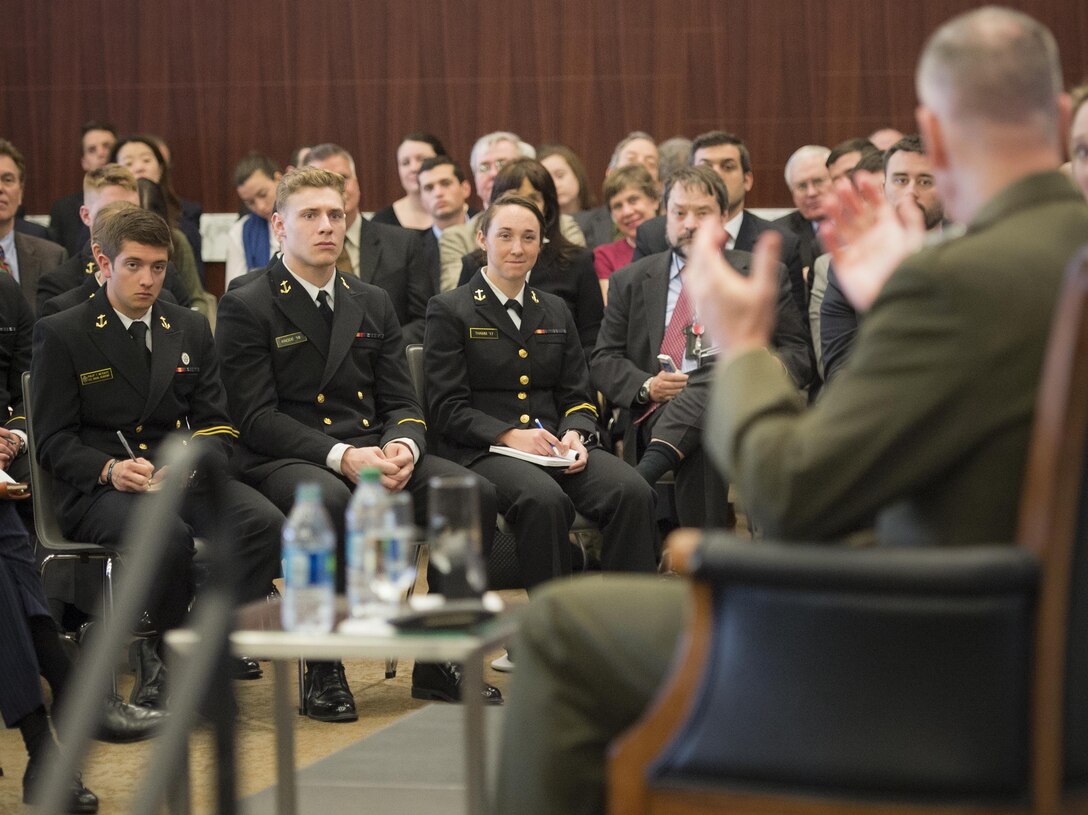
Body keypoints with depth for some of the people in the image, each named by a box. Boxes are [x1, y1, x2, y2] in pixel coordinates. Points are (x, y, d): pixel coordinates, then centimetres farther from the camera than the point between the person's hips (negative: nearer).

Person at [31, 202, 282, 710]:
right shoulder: (61, 335, 4)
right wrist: (110, 469, -22)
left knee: (264, 521, -27)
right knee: (167, 535, -37)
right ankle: (159, 658, -12)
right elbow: (53, 443, -1)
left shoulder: (191, 330, 18)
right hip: (98, 491, -4)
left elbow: (216, 428, 12)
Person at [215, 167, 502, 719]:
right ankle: (323, 669, -24)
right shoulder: (246, 307, 0)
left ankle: (439, 662, -9)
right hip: (285, 462, -5)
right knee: (330, 502, -40)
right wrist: (340, 456, -21)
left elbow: (401, 404, 14)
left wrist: (402, 446, -11)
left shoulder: (373, 303, 19)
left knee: (475, 493, -20)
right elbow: (257, 418, -9)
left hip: (375, 452, 5)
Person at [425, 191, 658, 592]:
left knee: (634, 492, -26)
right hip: (483, 451, -5)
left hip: (556, 448, 5)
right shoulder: (450, 311, 6)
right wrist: (509, 435, -17)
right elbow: (447, 408, -2)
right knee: (545, 500, -38)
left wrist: (576, 435, -5)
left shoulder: (555, 311, 22)